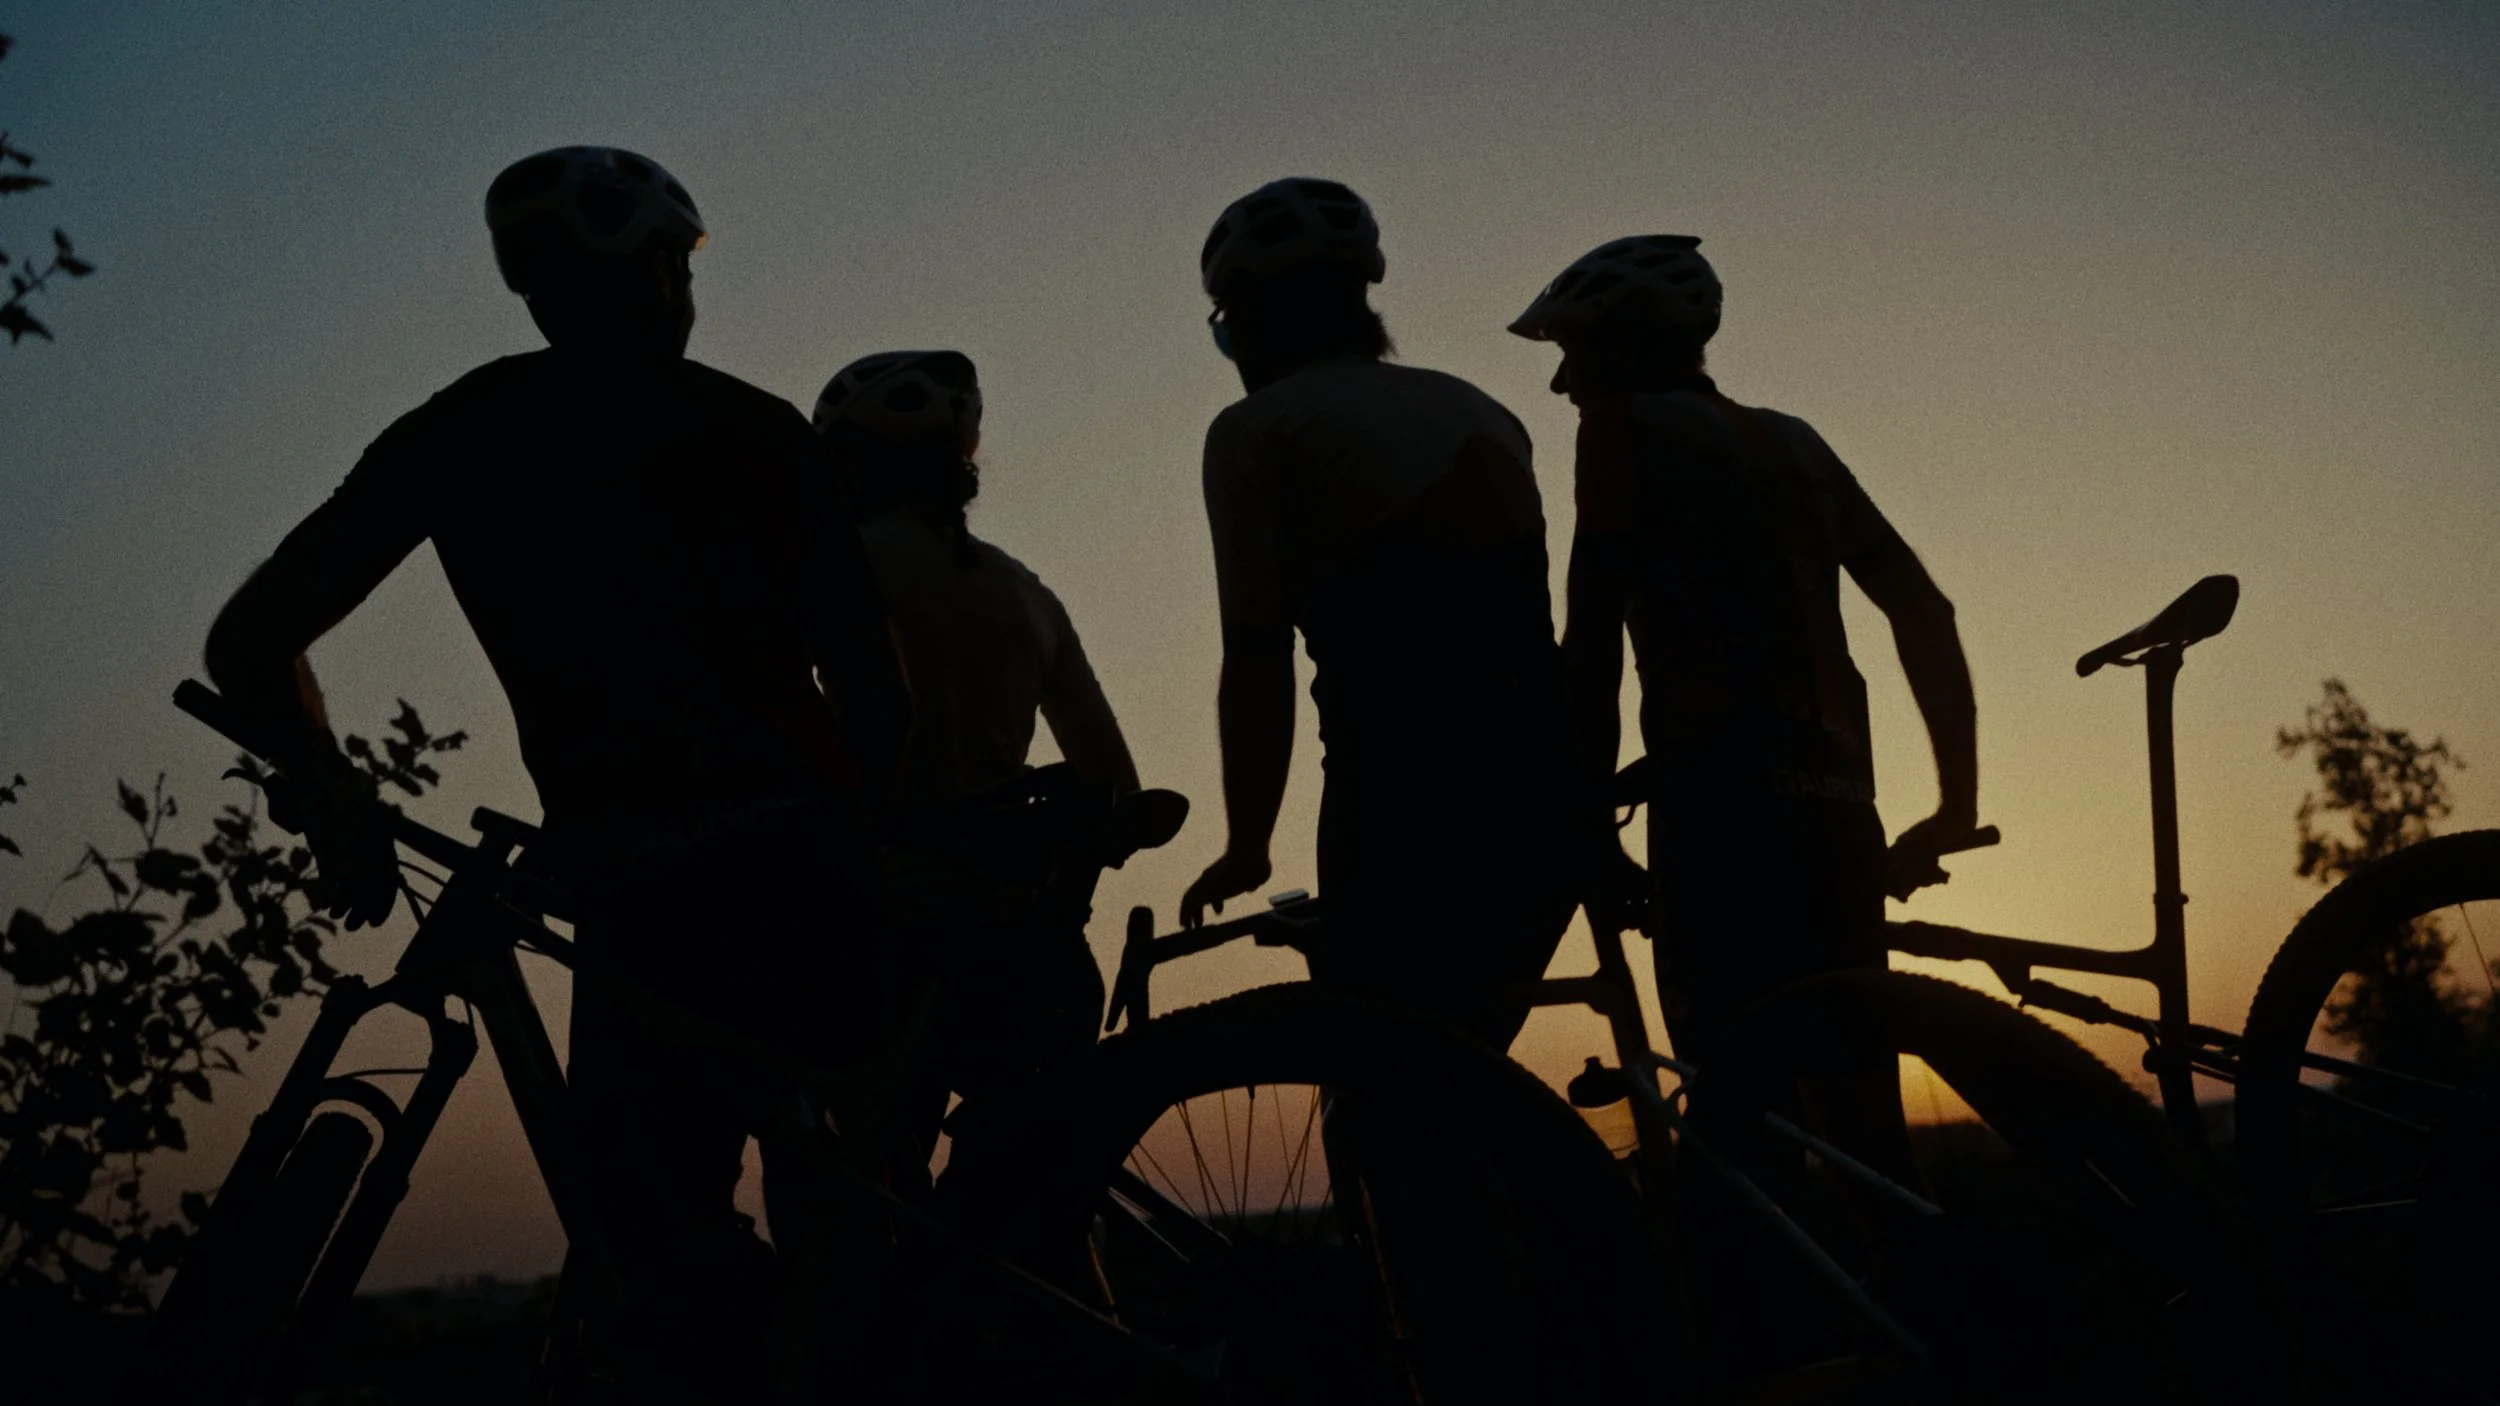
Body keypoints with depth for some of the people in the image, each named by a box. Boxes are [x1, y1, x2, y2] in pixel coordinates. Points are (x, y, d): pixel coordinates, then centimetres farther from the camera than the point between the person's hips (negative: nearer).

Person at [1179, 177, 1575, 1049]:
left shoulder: (1254, 430, 4)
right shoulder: (1476, 412, 22)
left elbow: (1258, 667, -4)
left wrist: (1245, 848, 5)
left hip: (1406, 789, -7)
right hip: (1541, 787, 7)